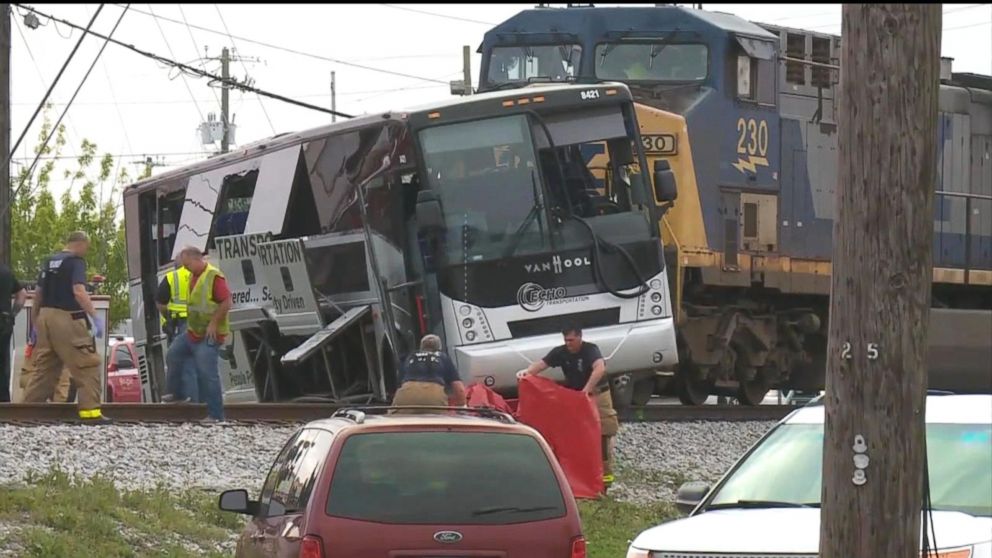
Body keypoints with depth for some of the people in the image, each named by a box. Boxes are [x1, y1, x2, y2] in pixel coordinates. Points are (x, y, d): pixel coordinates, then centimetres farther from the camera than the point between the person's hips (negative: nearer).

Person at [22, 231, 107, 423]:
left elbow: (38, 295, 18)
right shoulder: (76, 262, -8)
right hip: (67, 319, -8)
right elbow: (79, 292, -21)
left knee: (44, 367, 15)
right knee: (88, 365, -4)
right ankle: (90, 410, -11)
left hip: (45, 316, 8)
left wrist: (35, 324, 24)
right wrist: (96, 317, -23)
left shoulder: (49, 262, 16)